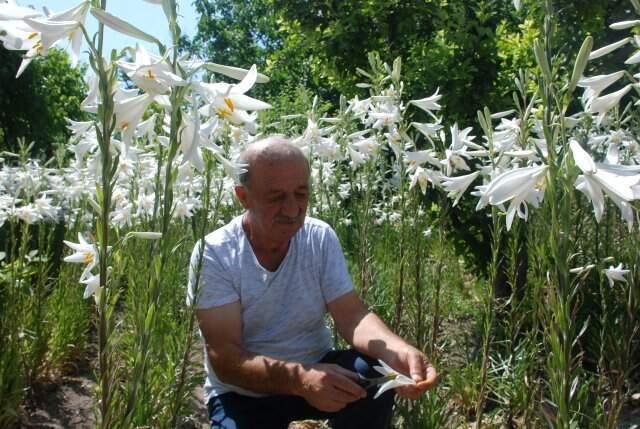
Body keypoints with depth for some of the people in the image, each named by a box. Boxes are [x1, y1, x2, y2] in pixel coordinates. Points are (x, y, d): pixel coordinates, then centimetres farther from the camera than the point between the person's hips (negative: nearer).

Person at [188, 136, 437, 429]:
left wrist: (398, 351, -35)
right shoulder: (213, 254, -18)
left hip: (315, 370, 3)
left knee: (377, 373, -24)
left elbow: (352, 316, -13)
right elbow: (225, 358, -23)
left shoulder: (321, 238, -7)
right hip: (244, 393, -3)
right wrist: (298, 378, -41)